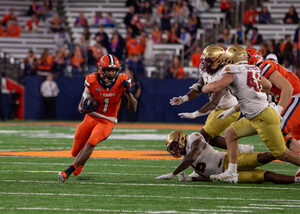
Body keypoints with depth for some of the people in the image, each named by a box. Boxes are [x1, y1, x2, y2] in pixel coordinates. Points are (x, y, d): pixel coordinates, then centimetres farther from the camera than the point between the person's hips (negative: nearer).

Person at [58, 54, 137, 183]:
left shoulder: (121, 82, -13)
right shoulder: (92, 82, -14)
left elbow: (133, 108, -11)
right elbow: (80, 107, -5)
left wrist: (128, 92, -28)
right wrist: (84, 108, -30)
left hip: (107, 122, -2)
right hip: (91, 117, 2)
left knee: (90, 144, -28)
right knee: (76, 152, 8)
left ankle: (68, 172, -25)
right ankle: (80, 163, 47)